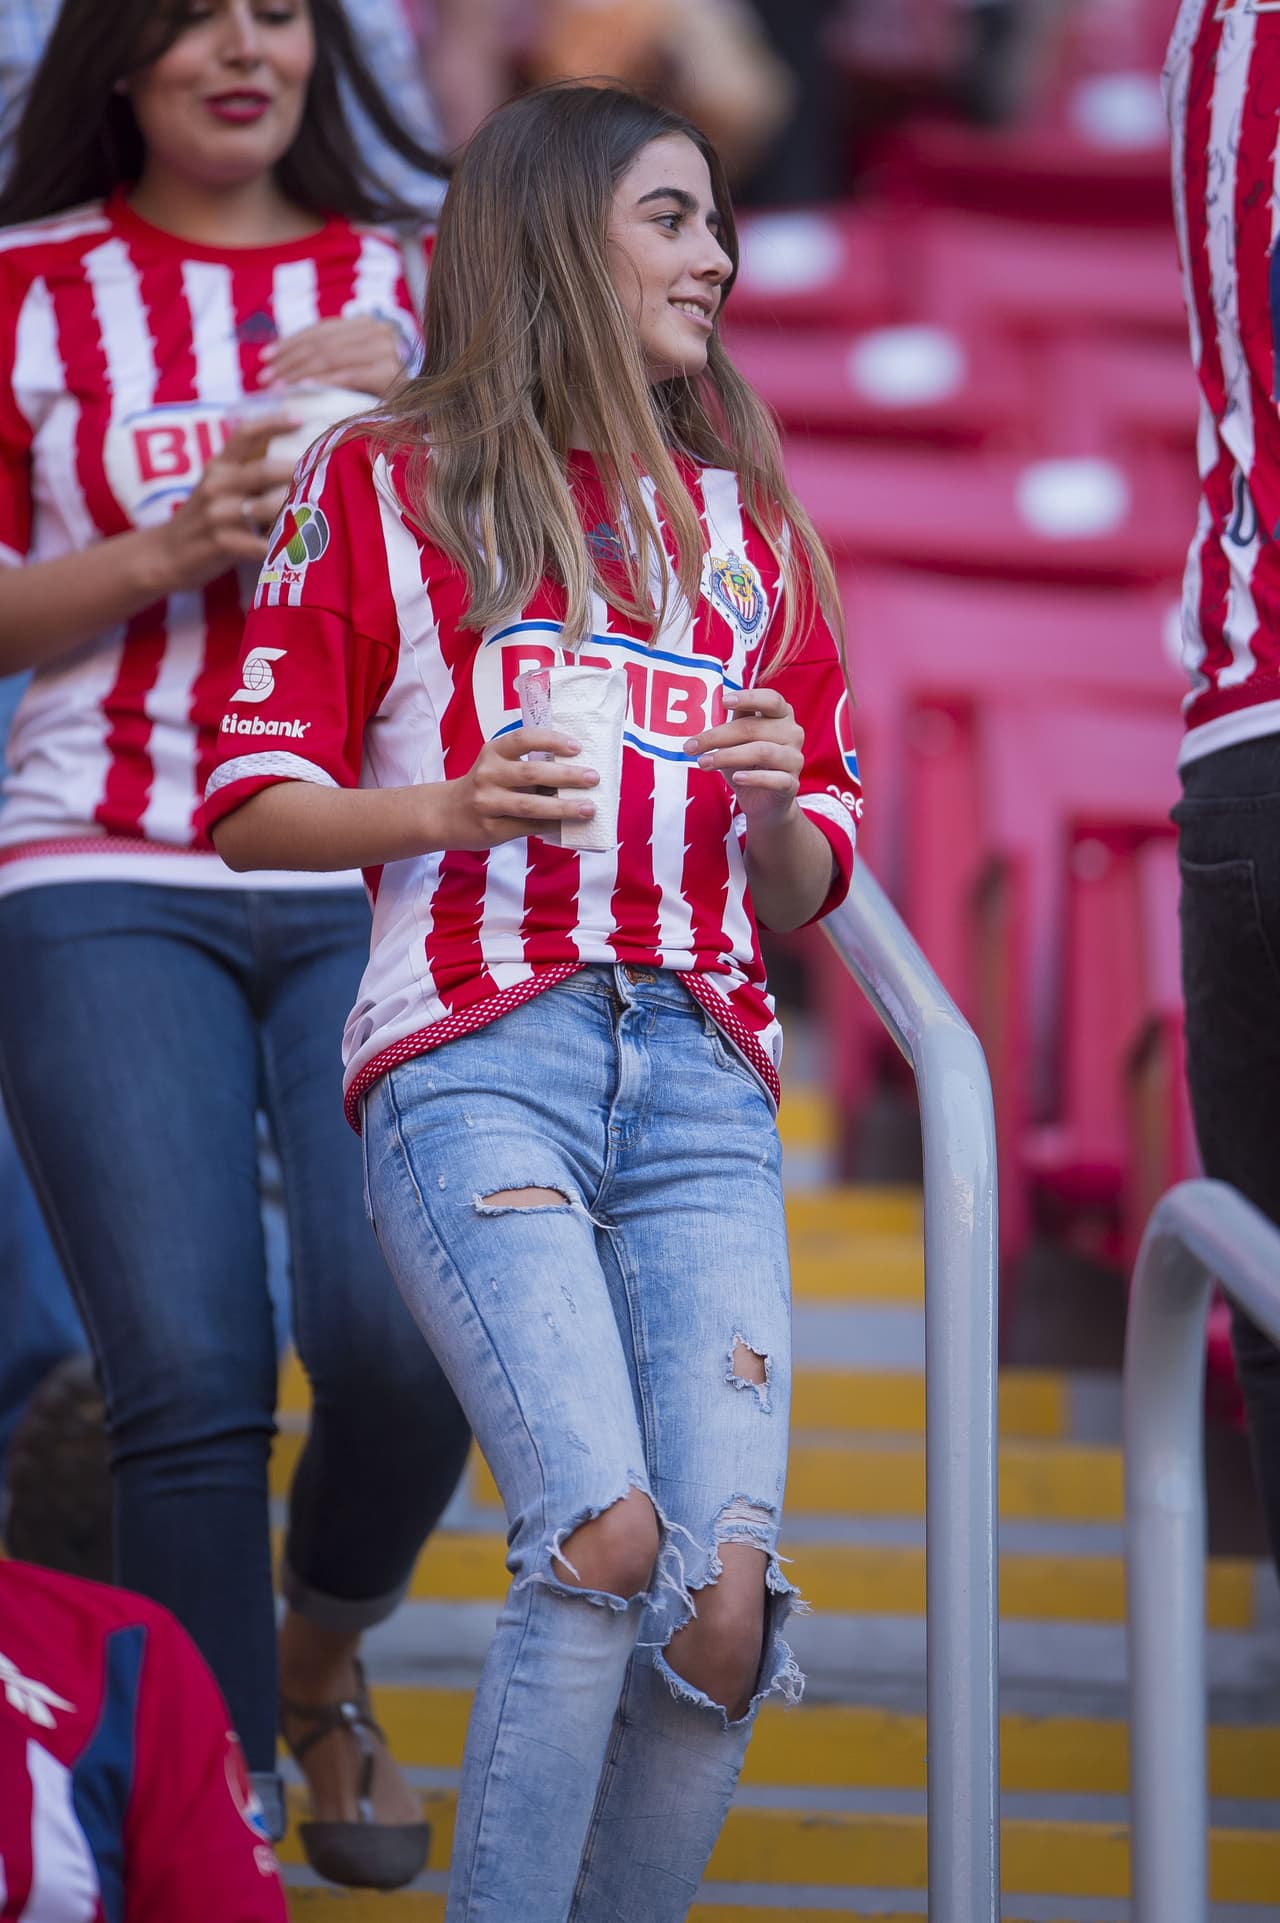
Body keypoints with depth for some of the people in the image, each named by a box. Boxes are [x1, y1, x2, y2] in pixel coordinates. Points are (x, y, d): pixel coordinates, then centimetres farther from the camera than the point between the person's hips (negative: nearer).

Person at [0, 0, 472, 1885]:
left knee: (405, 1343, -14)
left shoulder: (411, 288, 14)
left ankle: (321, 1668, 18)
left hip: (373, 888, 1)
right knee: (190, 1378, -10)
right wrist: (159, 556, -9)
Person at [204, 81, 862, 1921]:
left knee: (724, 1597, -13)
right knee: (606, 1534, -23)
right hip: (473, 1058, -4)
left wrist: (782, 806, 2)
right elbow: (249, 804, 8)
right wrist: (454, 809, -8)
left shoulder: (746, 525, 24)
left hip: (701, 1078, 4)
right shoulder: (387, 486, 12)